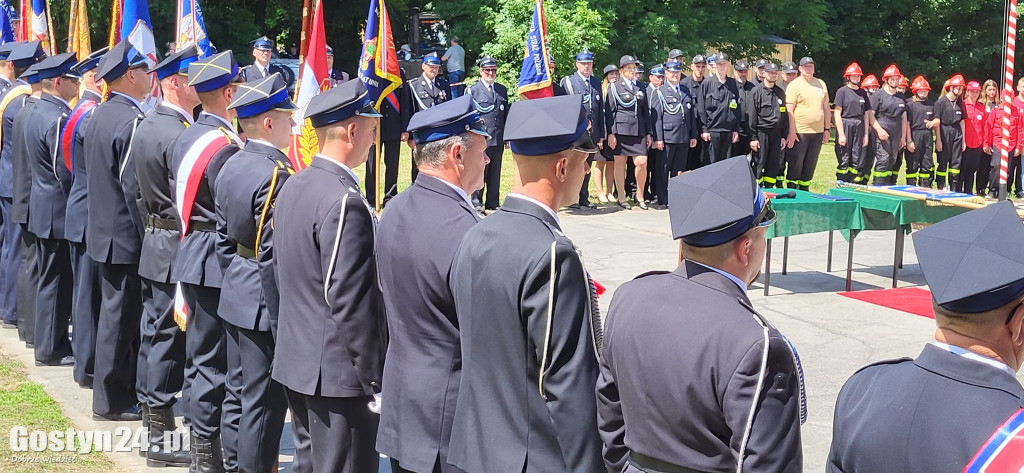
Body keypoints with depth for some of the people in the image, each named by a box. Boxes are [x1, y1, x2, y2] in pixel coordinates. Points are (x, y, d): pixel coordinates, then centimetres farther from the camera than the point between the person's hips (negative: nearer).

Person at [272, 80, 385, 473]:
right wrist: (375, 381, -17)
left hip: (296, 361, 9)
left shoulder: (293, 186, 7)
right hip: (338, 371, -9)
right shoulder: (345, 202, -21)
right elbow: (351, 303, -22)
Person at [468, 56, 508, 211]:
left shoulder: (502, 90, 15)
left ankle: (492, 205, 16)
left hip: (498, 140, 4)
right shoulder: (472, 90, 1)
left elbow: (506, 114, 17)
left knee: (495, 175, 9)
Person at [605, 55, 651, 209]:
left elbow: (646, 111, 17)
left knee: (642, 162, -6)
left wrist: (648, 133, 12)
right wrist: (610, 133, -8)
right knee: (620, 164, 2)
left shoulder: (641, 88, 15)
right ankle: (621, 198, 11)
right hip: (620, 130, -3)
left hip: (638, 131, 3)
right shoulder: (614, 87, 2)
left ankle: (640, 196, 8)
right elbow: (609, 111, -2)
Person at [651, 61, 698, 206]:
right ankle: (662, 199, 4)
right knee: (663, 170, -2)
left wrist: (694, 136, 11)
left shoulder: (686, 91, 17)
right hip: (667, 138, -4)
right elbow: (656, 117, -4)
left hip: (684, 139, 4)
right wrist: (657, 138, -11)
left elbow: (692, 115, 17)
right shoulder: (660, 92, 2)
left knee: (679, 170, 7)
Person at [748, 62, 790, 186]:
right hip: (761, 133, -5)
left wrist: (784, 136, 11)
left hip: (777, 133, 5)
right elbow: (751, 115, -7)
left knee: (774, 165, 6)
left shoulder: (780, 92, 13)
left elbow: (785, 115, 17)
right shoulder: (757, 91, -4)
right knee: (759, 164, -3)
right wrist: (753, 137, -11)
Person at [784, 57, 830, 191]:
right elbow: (789, 110, -9)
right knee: (795, 165, -2)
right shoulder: (794, 85, -4)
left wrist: (827, 129, 13)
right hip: (799, 132, -5)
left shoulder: (821, 84, 13)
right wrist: (791, 132, -14)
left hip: (817, 133, 5)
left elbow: (826, 108, 18)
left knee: (810, 166, 9)